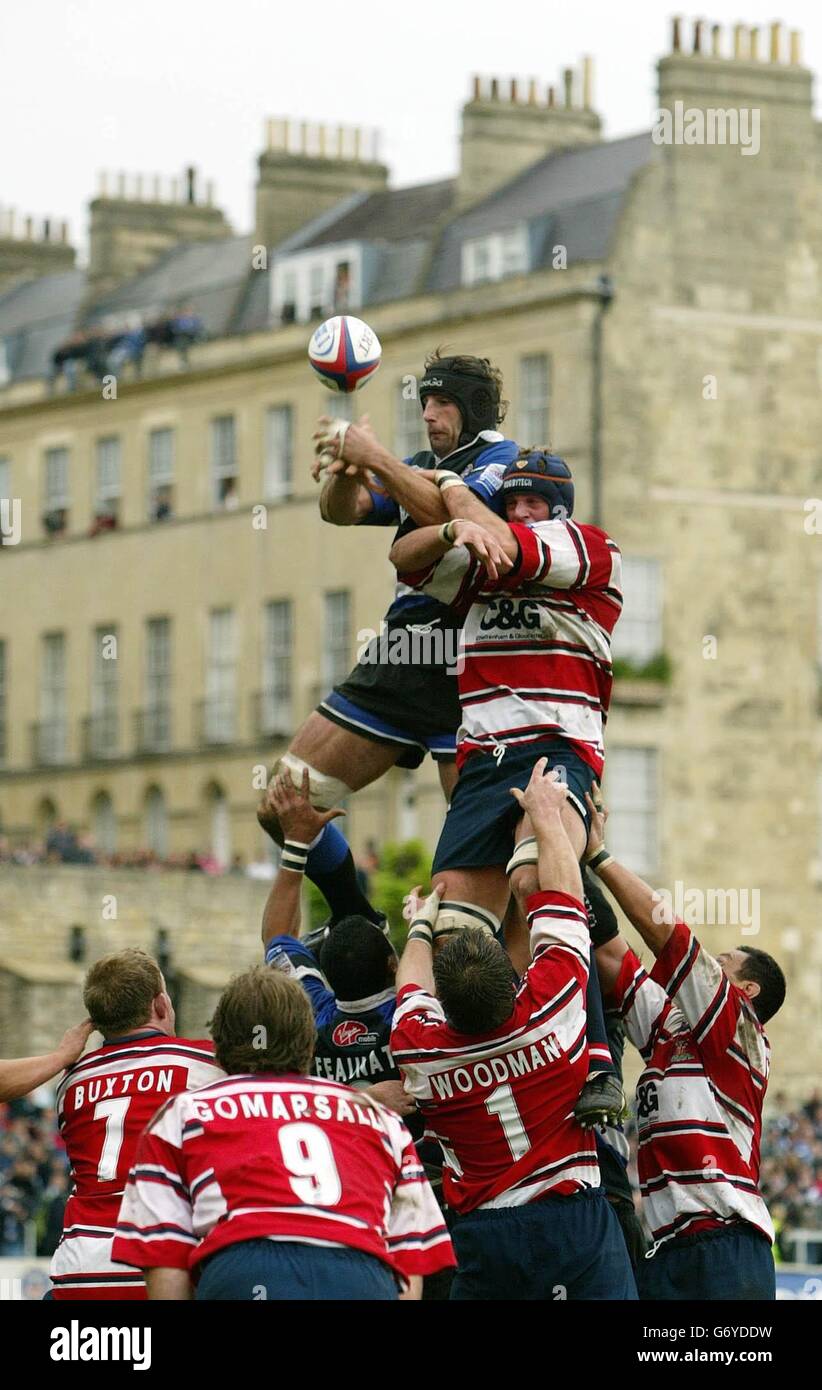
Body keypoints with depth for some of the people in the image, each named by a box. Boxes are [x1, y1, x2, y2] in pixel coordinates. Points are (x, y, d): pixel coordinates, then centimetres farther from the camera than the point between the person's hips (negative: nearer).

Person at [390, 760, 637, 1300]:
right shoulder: (551, 1004, -11)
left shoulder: (416, 1047, -7)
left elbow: (414, 988, 20)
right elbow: (561, 894, 5)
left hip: (482, 1232, 2)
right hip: (574, 1220, -1)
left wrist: (422, 926, 39)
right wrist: (547, 814, 19)